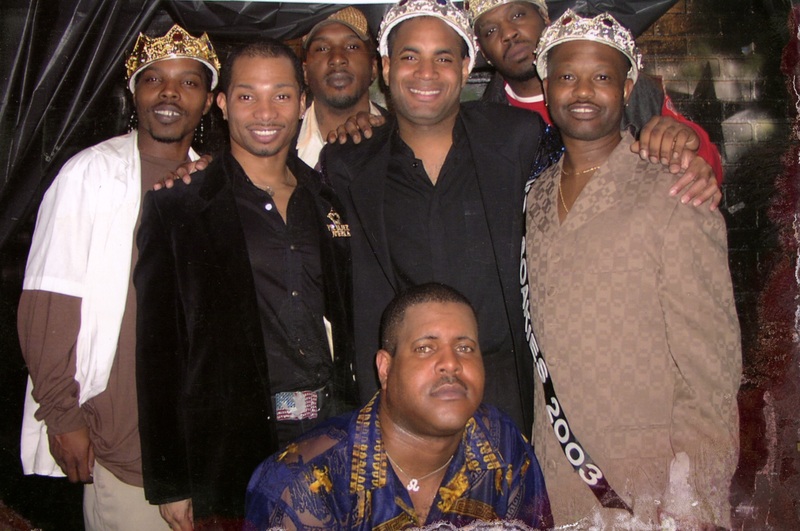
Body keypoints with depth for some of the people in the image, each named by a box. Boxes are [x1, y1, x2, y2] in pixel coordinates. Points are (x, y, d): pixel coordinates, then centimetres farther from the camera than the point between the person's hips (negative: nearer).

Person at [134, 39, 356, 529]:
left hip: (332, 434, 4)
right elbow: (158, 346, -5)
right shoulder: (179, 206, -3)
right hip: (233, 450, -3)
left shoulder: (330, 200, 10)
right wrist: (169, 483, -7)